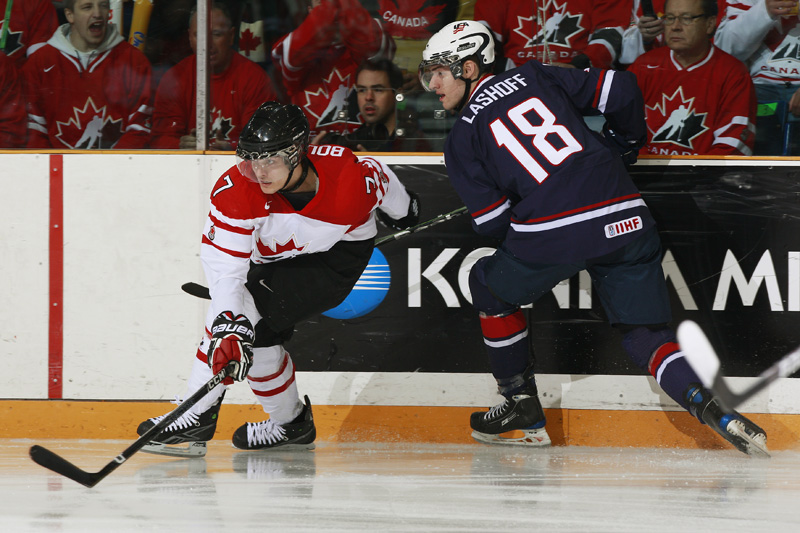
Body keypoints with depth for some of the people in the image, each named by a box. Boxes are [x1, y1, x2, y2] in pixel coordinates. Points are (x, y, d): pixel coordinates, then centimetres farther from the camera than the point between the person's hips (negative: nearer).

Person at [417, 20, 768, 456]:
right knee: (645, 334, 13)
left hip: (554, 233, -4)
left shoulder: (463, 138, 9)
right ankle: (713, 409, -13)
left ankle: (523, 411, 26)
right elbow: (619, 90, 14)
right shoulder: (533, 77, 18)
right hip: (626, 219, 4)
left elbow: (492, 222, 5)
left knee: (491, 286, 25)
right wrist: (625, 144, 34)